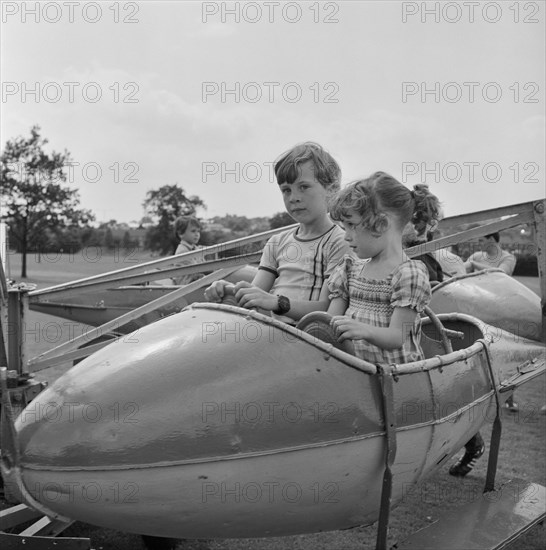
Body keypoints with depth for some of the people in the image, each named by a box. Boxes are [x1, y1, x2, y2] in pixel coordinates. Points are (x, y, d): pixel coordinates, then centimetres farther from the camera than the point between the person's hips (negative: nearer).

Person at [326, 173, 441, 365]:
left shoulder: (409, 274, -5)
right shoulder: (350, 269, 14)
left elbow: (397, 337, -11)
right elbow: (332, 319, 12)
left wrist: (365, 331, -30)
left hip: (396, 369, -4)